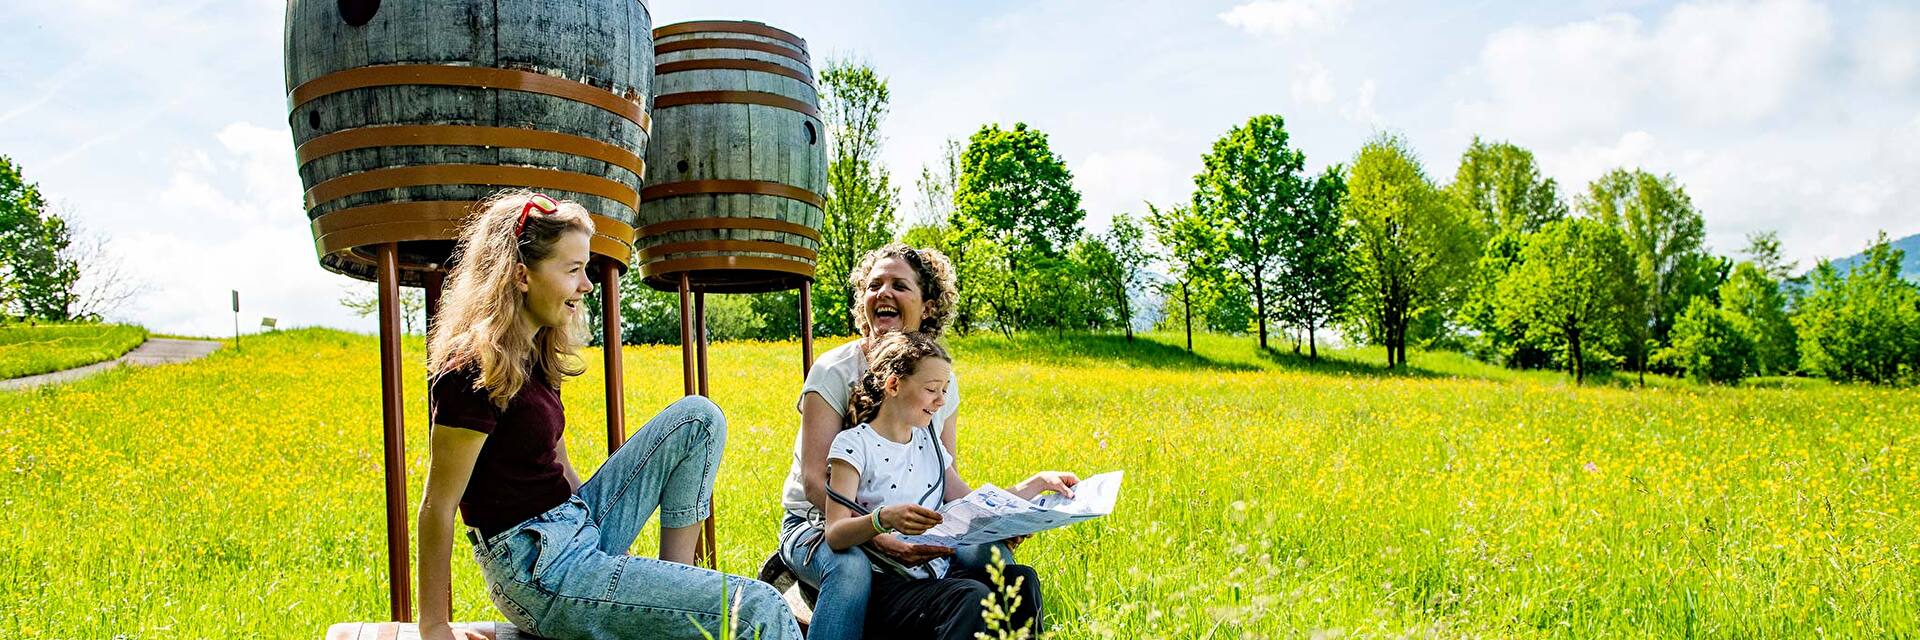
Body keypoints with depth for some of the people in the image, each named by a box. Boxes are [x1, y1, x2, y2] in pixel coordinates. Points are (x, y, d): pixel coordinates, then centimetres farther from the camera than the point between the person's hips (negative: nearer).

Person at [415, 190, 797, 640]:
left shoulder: (536, 356, 9)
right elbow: (438, 507, -15)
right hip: (539, 572, -9)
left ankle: (677, 577, 5)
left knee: (698, 417, 9)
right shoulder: (475, 374, -18)